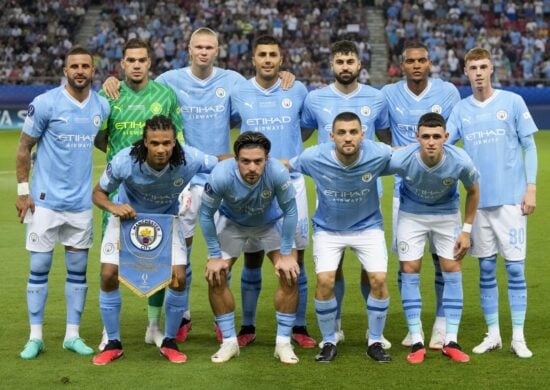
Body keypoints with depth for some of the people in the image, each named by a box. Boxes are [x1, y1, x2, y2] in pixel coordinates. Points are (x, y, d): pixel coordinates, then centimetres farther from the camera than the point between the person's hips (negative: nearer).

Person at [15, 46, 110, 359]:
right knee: (39, 267, 0)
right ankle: (35, 337, 9)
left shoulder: (102, 106, 3)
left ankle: (73, 335, 16)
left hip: (81, 201, 4)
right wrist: (23, 190, -7)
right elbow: (24, 148, -3)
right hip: (46, 200, -4)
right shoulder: (45, 104, -9)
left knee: (78, 268, 7)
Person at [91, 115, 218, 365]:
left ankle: (169, 343, 11)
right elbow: (99, 192, -16)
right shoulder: (125, 161, -32)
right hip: (127, 215, -1)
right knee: (109, 274, -11)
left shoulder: (189, 159, -31)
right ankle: (113, 344, 8)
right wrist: (113, 208, -37)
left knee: (179, 277, -11)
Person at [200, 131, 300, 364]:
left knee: (290, 274, -13)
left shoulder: (277, 172, -38)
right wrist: (214, 256, -15)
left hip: (271, 222, 0)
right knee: (215, 276, -10)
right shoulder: (221, 175, -37)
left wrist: (286, 254, -17)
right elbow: (206, 214, -18)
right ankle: (229, 342, 6)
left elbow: (290, 211, -20)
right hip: (232, 222, 0)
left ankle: (283, 343, 1)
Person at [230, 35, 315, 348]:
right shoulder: (239, 93, 2)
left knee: (295, 256, 1)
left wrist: (292, 155, 10)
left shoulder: (298, 91, 2)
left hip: (291, 183, 0)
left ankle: (300, 327, 10)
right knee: (252, 257, 5)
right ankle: (248, 327, 16)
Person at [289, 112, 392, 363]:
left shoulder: (379, 155, -24)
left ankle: (375, 342, 9)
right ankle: (328, 342, 7)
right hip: (328, 228, 0)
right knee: (325, 281, -15)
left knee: (379, 279, -13)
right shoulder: (313, 158, -25)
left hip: (368, 226, 0)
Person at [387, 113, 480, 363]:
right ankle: (417, 342, 1)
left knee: (452, 270, -3)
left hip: (446, 214, 1)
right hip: (411, 214, -1)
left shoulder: (460, 162, -29)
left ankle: (451, 342, 5)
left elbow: (473, 192, -7)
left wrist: (466, 229, -6)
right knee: (409, 270, -6)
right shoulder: (401, 160, -32)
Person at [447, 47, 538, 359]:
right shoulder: (460, 110, 7)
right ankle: (493, 335, 17)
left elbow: (529, 147, 1)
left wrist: (531, 187, -5)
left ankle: (518, 338, 5)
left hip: (511, 199, -2)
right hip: (479, 201, 3)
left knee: (515, 268, -2)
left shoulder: (512, 102, 0)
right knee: (486, 270, 8)